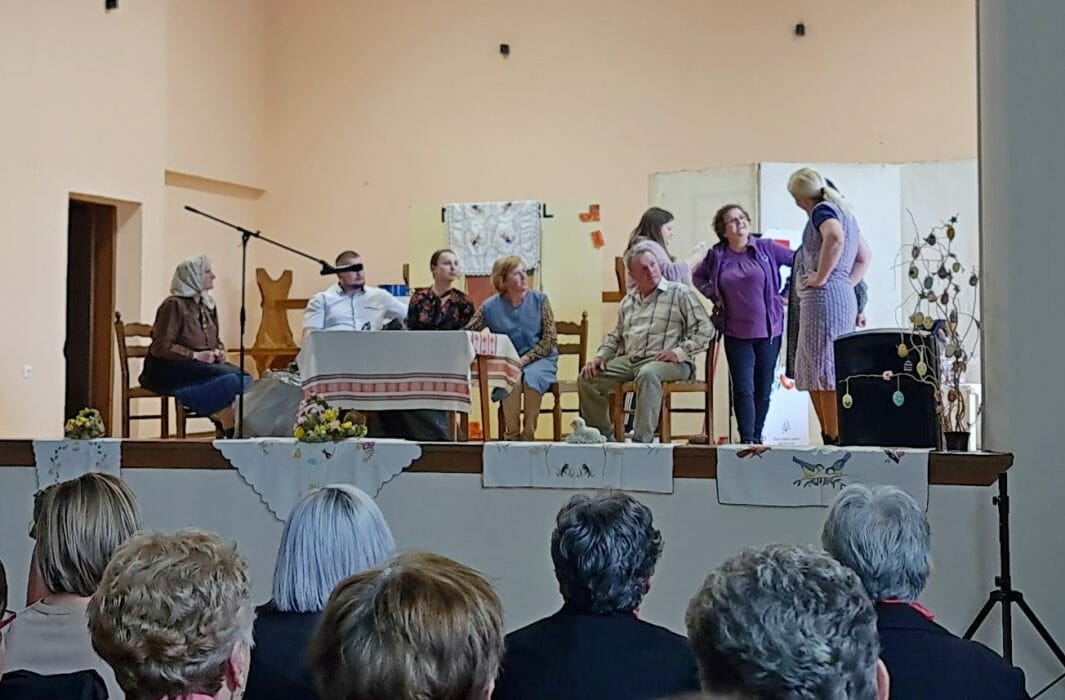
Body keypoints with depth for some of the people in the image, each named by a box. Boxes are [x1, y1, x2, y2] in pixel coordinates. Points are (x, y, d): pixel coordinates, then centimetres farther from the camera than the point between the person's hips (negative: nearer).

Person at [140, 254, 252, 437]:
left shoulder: (208, 305, 16)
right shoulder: (174, 305, -9)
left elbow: (216, 340, 27)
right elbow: (161, 348, -15)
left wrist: (220, 352, 3)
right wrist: (195, 355, -18)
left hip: (204, 365, 8)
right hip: (168, 369, -8)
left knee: (244, 378, -19)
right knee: (229, 378, -30)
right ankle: (226, 430, -22)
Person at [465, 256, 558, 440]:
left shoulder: (539, 299, 0)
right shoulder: (490, 307, 1)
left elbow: (550, 338, -3)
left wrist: (525, 359, -14)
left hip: (540, 358, 0)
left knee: (532, 376, -34)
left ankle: (528, 434, -22)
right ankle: (512, 433, -19)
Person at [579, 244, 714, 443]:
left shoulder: (680, 293, 3)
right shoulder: (627, 301, 21)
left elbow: (705, 328, -4)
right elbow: (615, 336, 31)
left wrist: (679, 352, -15)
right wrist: (600, 356, 12)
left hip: (666, 362, -6)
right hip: (628, 360, 6)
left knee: (647, 374, -40)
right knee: (587, 379, -9)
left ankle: (642, 438, -40)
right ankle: (603, 435, 1)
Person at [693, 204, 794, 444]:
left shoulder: (766, 249, -2)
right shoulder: (716, 256, 3)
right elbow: (697, 276, 21)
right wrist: (714, 296, 7)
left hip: (768, 331, 0)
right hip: (736, 333, 0)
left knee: (763, 390, 7)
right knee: (743, 389, -6)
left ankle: (757, 437, 20)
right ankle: (747, 440, -5)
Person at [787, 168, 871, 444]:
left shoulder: (822, 210, -6)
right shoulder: (844, 211, 22)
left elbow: (835, 237, -28)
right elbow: (864, 257, 31)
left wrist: (821, 277, -19)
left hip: (824, 297, -10)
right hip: (844, 296, 10)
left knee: (826, 373, -10)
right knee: (816, 372, 11)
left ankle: (834, 440, -11)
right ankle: (832, 439, 12)